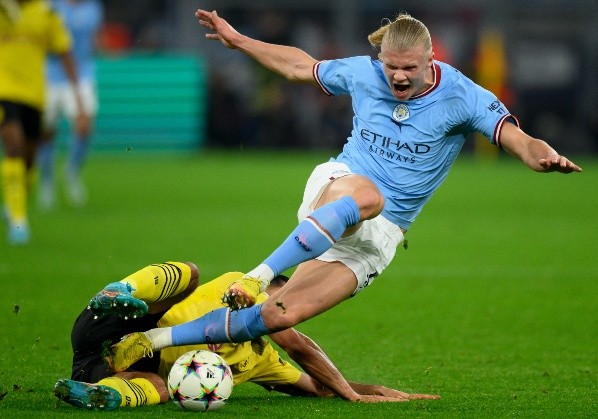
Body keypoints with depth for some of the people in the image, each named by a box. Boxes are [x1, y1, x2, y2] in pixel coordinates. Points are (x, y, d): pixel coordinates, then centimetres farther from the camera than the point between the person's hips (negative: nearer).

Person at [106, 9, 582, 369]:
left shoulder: (461, 97, -8)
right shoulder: (363, 73, 1)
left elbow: (520, 141, -19)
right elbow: (302, 66, 20)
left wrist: (545, 156, -42)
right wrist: (237, 39, 21)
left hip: (377, 238, 0)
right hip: (332, 189, 0)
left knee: (281, 315, -17)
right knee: (366, 195, -42)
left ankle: (156, 339, -11)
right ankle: (257, 276, -44)